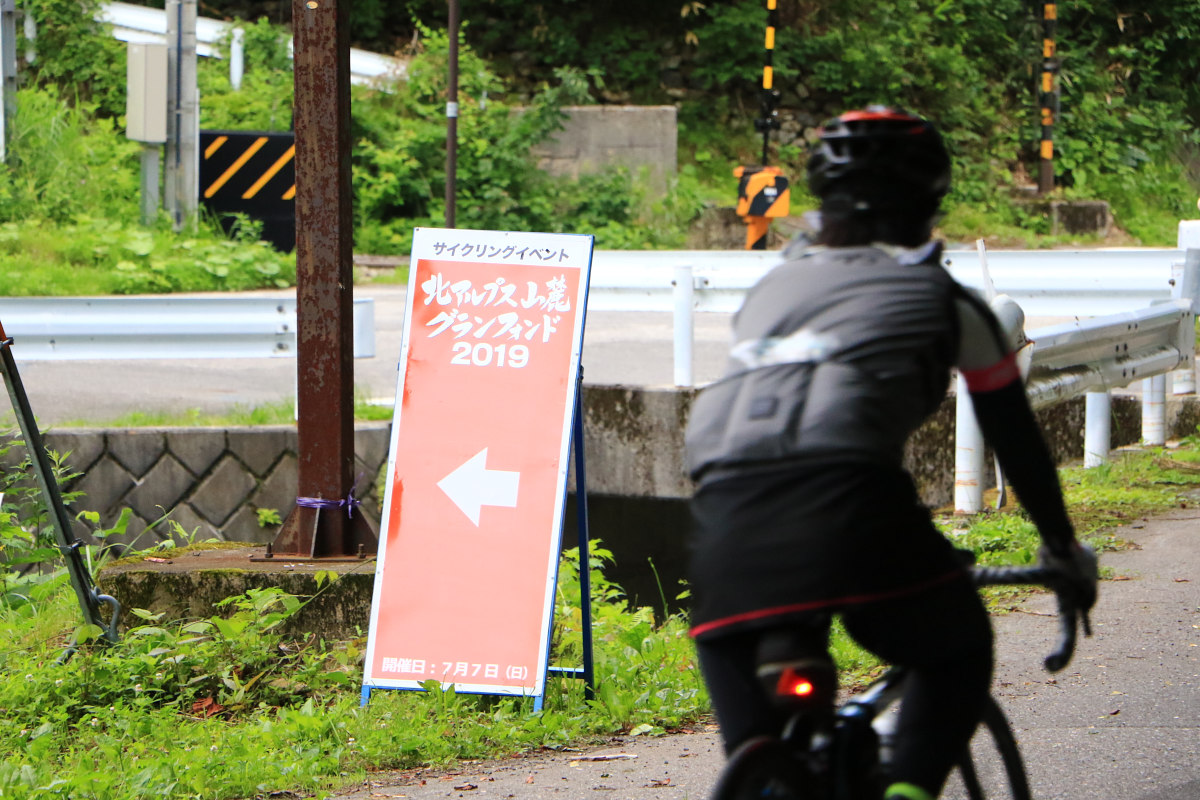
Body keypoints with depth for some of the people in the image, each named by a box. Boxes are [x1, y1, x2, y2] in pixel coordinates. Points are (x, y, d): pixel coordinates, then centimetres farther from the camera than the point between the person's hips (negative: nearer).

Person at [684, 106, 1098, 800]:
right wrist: (1065, 550, 45)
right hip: (847, 499, -3)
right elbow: (1015, 436, 30)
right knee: (958, 653, 22)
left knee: (753, 743, 13)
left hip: (724, 507, 3)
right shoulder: (944, 299, 21)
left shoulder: (773, 288, 33)